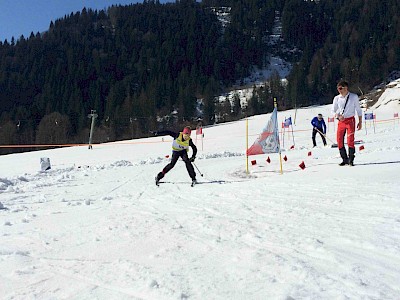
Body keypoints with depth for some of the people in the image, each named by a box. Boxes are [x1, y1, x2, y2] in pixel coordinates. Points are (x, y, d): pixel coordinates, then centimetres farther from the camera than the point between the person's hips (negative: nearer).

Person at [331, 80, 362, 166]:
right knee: (339, 140, -1)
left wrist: (360, 122, 3)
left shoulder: (354, 97, -2)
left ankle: (351, 160, -5)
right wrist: (338, 116, -14)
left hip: (350, 120, -3)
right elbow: (333, 111, 7)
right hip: (341, 121, 3)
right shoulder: (337, 98, 2)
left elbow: (358, 110, 5)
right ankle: (345, 159, 13)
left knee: (350, 140, -13)